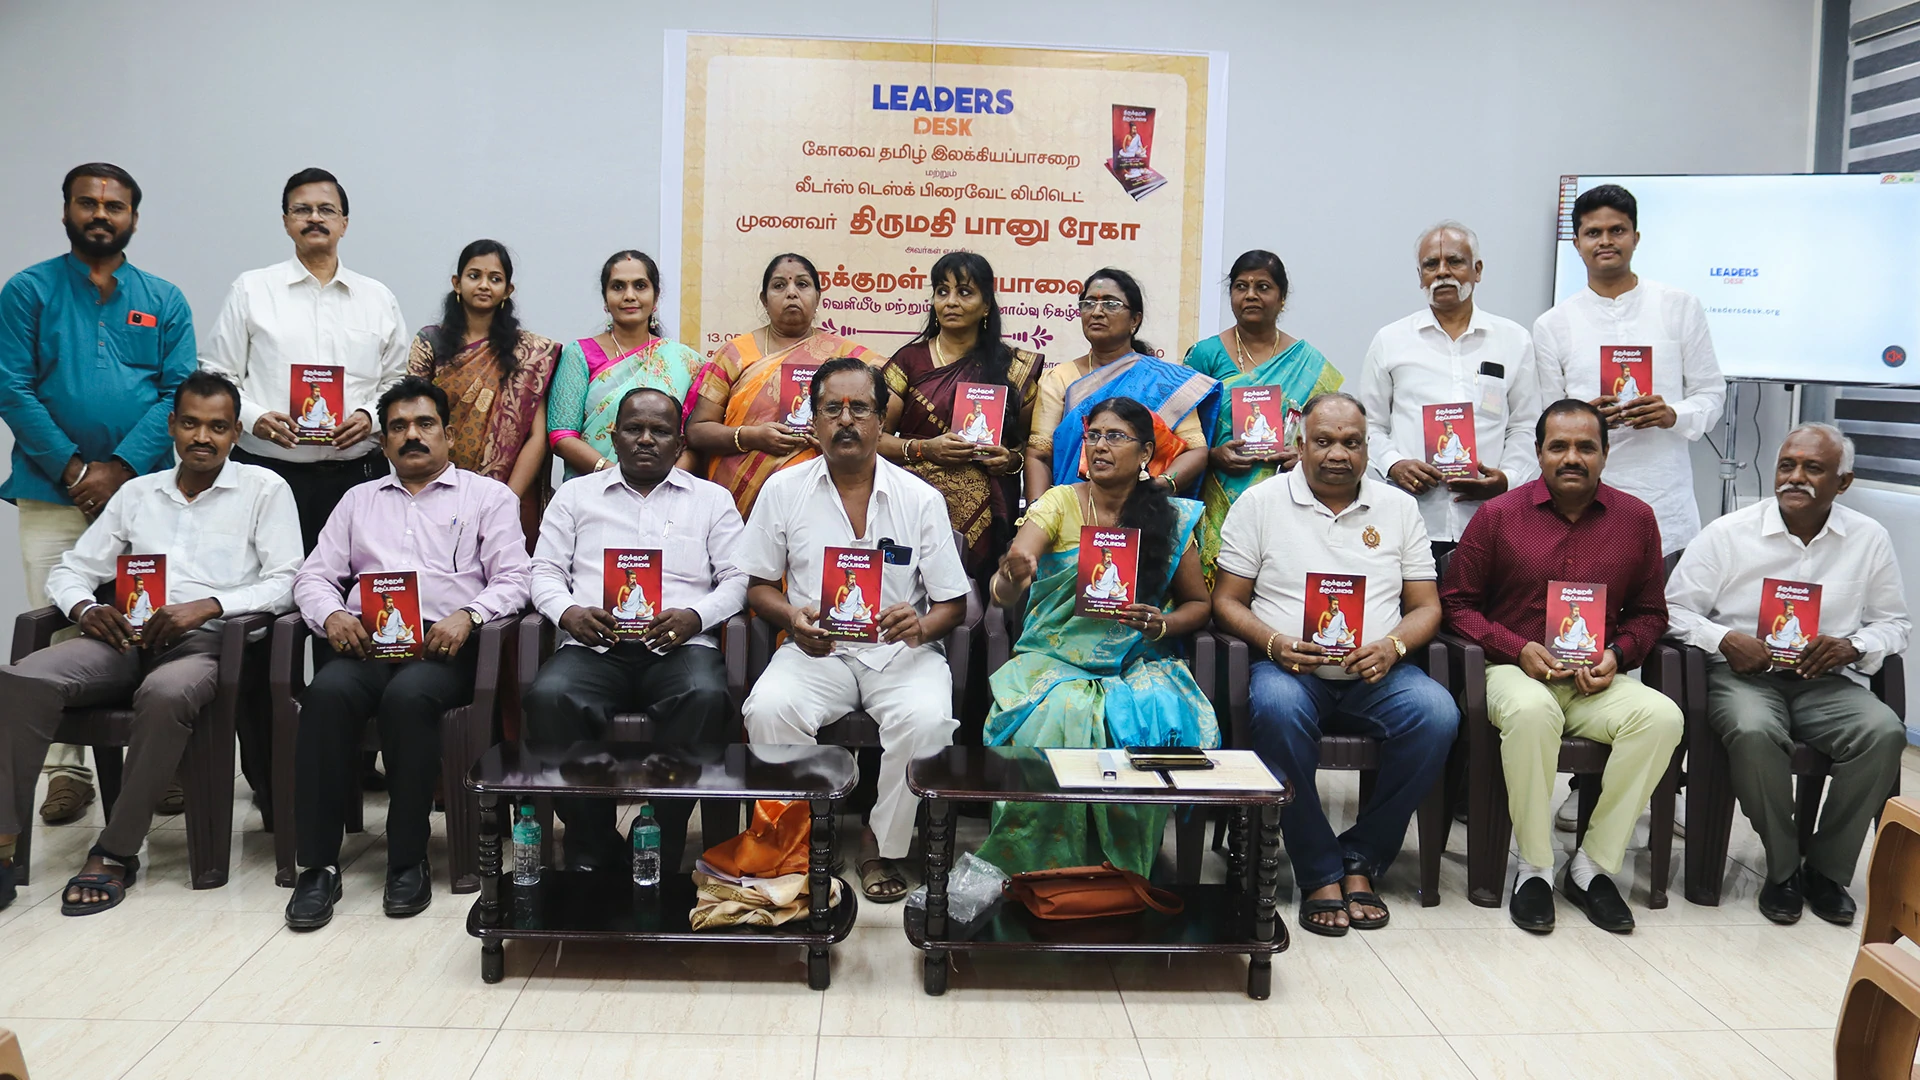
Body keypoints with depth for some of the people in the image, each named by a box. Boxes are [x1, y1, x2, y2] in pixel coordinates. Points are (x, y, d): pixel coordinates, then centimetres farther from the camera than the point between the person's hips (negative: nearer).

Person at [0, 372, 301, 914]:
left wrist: (207, 605, -17)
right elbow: (70, 570, 21)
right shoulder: (137, 493, 22)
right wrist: (85, 609, -3)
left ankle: (116, 854, -26)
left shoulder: (264, 489, 9)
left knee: (165, 694, -39)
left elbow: (284, 582, -2)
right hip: (125, 636, 4)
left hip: (205, 640, -4)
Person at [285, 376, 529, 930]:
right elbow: (313, 576, 19)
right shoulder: (359, 500, 28)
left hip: (445, 645, -3)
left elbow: (512, 580, 5)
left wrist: (466, 616, -15)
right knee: (327, 692, -31)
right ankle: (318, 865, -26)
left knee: (407, 695, -36)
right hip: (366, 642, 3)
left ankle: (409, 860, -24)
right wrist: (331, 615, -4)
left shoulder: (487, 496, 17)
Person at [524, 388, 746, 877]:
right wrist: (569, 613, -6)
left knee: (706, 697, -36)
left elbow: (738, 578, 10)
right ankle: (592, 850, -19)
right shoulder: (576, 495, 23)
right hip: (594, 644, 1)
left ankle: (660, 851, -25)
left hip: (678, 644, -1)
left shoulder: (712, 499, 19)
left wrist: (694, 616, -9)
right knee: (550, 697, -33)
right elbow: (545, 571, 16)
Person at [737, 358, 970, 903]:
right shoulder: (783, 490, 5)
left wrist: (921, 628, -18)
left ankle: (887, 851, -8)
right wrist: (793, 619, -12)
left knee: (927, 718, -32)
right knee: (769, 708, -31)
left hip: (900, 651, 0)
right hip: (816, 650, 1)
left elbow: (953, 603, 5)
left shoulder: (921, 499, 2)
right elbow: (758, 585, 10)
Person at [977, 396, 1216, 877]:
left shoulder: (1173, 518, 7)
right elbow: (1003, 592, -9)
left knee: (1154, 717, -31)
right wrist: (1011, 578, -35)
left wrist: (1163, 624, -7)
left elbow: (1199, 603, 15)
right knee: (1062, 712, -33)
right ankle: (1043, 867, -17)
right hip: (1057, 656, -1)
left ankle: (1121, 865, -13)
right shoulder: (1059, 503, 2)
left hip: (1139, 663, 1)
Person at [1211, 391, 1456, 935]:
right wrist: (1275, 643, -15)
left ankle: (1361, 858, -12)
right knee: (1277, 706, -37)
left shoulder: (1399, 507, 14)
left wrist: (1393, 646, -10)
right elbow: (1227, 601, 4)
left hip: (1376, 673, 2)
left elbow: (1427, 606, 12)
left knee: (1437, 713, -29)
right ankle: (1320, 874, -22)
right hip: (1290, 667, -2)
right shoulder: (1260, 503, 7)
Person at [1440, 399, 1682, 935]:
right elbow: (1458, 603, 5)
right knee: (1531, 711, -38)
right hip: (1516, 671, -3)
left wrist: (1618, 654, -4)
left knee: (1662, 716, -28)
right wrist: (1518, 649, -10)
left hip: (1598, 681, 3)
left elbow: (1649, 612, 17)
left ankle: (1593, 865, -14)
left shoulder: (1636, 519, 9)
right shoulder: (1498, 515, 2)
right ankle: (1534, 867, -20)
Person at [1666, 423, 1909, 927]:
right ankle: (1783, 868, -12)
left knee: (1884, 732, -27)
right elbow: (1674, 609, 1)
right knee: (1753, 731, -36)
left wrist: (1853, 646, -8)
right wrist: (1724, 639, -17)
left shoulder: (1870, 539, 7)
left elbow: (1895, 623, 14)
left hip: (1827, 679, 3)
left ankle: (1826, 869, -8)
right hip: (1743, 673, -3)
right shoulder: (1727, 534, -1)